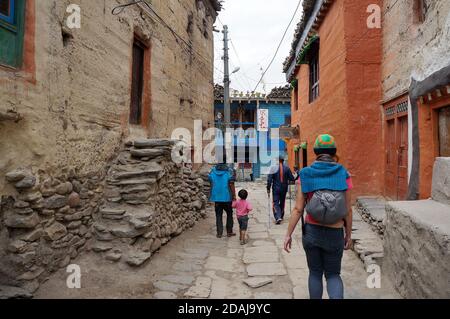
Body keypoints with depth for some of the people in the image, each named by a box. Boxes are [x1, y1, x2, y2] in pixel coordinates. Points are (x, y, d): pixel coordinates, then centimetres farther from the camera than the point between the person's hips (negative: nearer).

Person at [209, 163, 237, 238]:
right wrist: (234, 196, -5)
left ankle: (219, 233, 13)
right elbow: (231, 185, -12)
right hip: (227, 197, -2)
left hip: (216, 197, 2)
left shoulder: (212, 171, -2)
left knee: (218, 215, 11)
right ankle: (229, 232, 20)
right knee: (229, 214, 15)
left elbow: (210, 183, 4)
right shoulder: (229, 171, -11)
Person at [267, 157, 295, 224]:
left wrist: (268, 188, -6)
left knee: (276, 203, 0)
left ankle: (278, 217, -16)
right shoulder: (287, 168, -5)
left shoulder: (273, 168, -11)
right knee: (282, 202, 18)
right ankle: (281, 216, 30)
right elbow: (292, 178, -3)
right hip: (284, 188, 3)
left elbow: (269, 179, -12)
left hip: (276, 188, -3)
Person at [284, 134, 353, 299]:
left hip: (311, 230, 0)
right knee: (333, 274, 17)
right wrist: (348, 234, 10)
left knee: (315, 273, 19)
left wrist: (288, 234, 0)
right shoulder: (343, 174, -6)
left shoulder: (306, 174, -6)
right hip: (335, 233, 0)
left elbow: (298, 209, -7)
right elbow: (347, 209, -3)